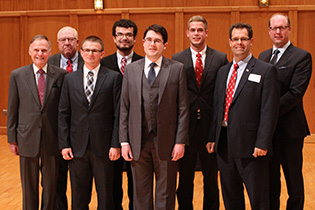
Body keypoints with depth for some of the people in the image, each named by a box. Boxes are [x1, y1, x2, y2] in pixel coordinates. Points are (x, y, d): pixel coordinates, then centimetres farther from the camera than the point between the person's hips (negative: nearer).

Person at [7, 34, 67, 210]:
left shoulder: (61, 75, -2)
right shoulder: (17, 75, 2)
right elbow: (12, 109, 4)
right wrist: (12, 138, 3)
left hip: (52, 138, -1)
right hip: (27, 139, 1)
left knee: (51, 185, 11)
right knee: (29, 185, 12)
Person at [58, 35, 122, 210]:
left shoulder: (113, 78, 0)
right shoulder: (70, 79, 8)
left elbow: (118, 114, -4)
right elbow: (63, 114, 7)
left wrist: (116, 144, -9)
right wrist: (64, 144, 0)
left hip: (103, 146, -2)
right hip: (77, 147, 2)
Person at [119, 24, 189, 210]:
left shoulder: (177, 69, 2)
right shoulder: (131, 69, 8)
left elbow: (183, 108, -1)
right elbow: (124, 108, 7)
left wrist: (181, 141, -7)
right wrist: (124, 141, 2)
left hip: (166, 142, -2)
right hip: (138, 141, 2)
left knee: (165, 194, 7)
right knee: (141, 193, 12)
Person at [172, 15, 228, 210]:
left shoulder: (221, 58, 3)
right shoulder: (177, 59, 4)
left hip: (211, 123, 0)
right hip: (185, 123, 0)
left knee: (211, 175, 11)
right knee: (185, 175, 11)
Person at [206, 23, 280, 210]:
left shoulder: (266, 71, -5)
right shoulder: (223, 71, 14)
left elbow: (269, 111, -11)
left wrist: (262, 143, -17)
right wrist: (213, 137, 10)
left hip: (250, 145, -6)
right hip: (224, 144, 6)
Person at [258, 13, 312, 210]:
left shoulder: (302, 57, -7)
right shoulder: (263, 56, 13)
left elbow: (296, 92, -16)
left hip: (289, 127, -5)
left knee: (293, 177, 7)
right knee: (270, 177, 14)